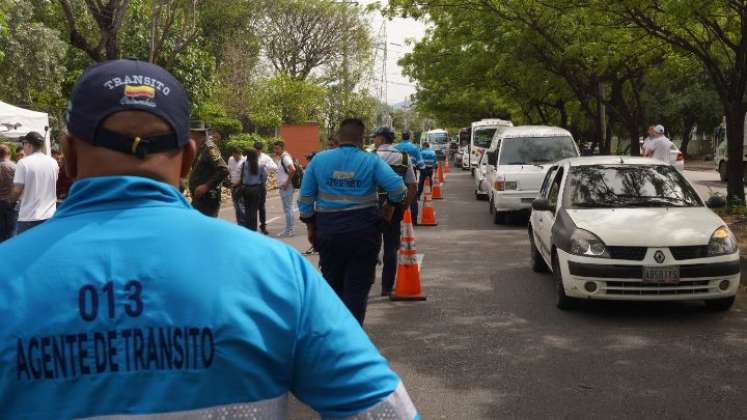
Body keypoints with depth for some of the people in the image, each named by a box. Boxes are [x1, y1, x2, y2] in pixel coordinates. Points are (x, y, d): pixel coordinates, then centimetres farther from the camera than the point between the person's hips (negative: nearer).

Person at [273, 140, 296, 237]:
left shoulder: (285, 157, -15)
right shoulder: (280, 158, 16)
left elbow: (292, 170, -28)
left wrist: (287, 182, -22)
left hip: (286, 187, -10)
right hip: (283, 187, 10)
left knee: (288, 209, -6)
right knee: (287, 209, 14)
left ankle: (289, 231, -2)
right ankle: (288, 230, 20)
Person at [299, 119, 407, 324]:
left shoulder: (319, 160, 2)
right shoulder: (371, 161, -5)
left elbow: (305, 197, 4)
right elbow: (398, 187, -13)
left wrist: (311, 227, 14)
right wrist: (390, 207, 7)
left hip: (328, 232, 2)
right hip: (363, 232, -2)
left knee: (332, 285, 18)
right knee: (357, 287, 4)